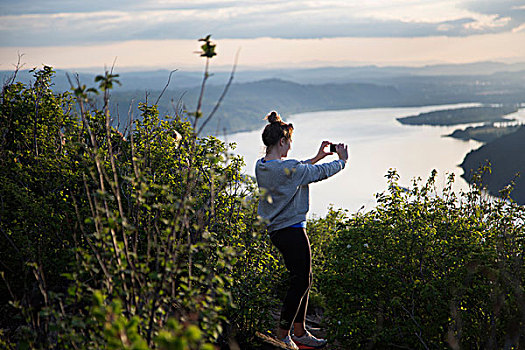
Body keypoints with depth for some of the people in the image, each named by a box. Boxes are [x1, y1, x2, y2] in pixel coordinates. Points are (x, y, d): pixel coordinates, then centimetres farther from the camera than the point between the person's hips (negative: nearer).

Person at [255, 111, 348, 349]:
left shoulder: (261, 166, 5)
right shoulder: (287, 168, -21)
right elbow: (321, 172, -8)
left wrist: (317, 158, 26)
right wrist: (342, 160, 10)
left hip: (276, 230, 9)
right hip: (292, 231, -9)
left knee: (302, 280, 17)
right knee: (300, 282, 2)